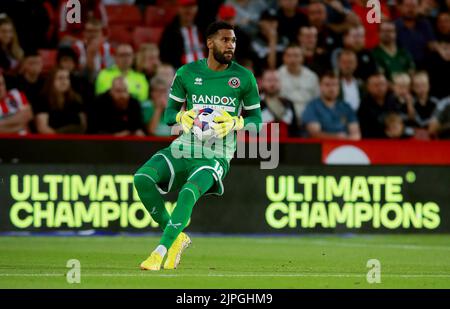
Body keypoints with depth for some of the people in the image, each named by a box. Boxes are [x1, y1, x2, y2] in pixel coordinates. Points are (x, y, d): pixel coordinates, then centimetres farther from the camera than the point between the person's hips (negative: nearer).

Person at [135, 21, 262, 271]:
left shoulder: (244, 78, 1)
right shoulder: (187, 73, 5)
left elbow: (256, 120, 7)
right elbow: (169, 113, 12)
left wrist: (235, 122, -14)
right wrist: (181, 116, -11)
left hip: (216, 156, -3)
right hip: (182, 149, 3)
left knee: (188, 192, -32)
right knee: (142, 178, -22)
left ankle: (160, 251, -25)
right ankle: (177, 237, -5)